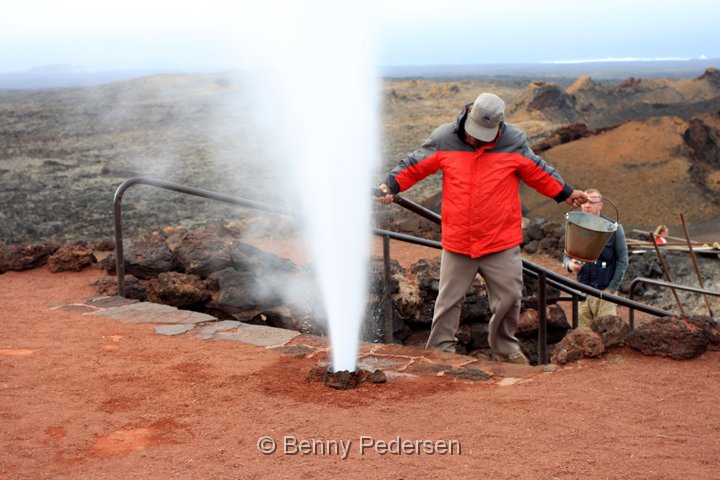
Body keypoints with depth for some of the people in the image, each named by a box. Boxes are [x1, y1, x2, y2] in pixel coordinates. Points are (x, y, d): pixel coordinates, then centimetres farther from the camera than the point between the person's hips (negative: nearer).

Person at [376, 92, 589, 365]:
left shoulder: (514, 142, -3)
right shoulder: (444, 138, -3)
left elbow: (537, 173, 11)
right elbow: (415, 166, 6)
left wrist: (566, 193, 15)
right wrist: (390, 186, -4)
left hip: (502, 242, 1)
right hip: (457, 242, 0)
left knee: (509, 297, 8)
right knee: (449, 300, 7)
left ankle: (505, 348, 29)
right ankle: (440, 350, 20)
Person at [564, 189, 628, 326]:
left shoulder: (613, 228, -3)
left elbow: (622, 260, -1)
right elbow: (567, 255, 13)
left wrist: (611, 288, -7)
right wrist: (570, 264, -12)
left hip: (605, 291, -3)